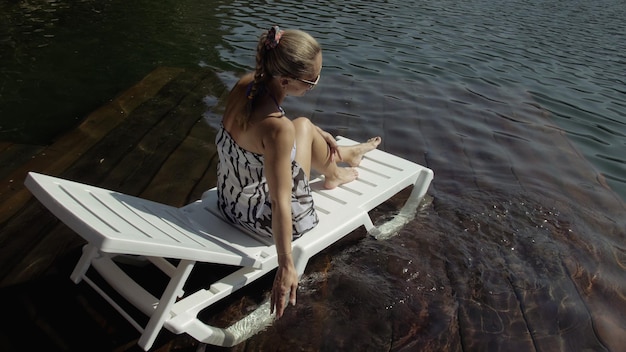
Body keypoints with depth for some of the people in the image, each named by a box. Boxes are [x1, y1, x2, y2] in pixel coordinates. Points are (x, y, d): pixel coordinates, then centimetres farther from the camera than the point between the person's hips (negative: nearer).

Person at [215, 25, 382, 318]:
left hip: (228, 199, 7)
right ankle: (333, 174, 39)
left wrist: (317, 133, 16)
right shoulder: (278, 129, -36)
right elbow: (280, 204, -31)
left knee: (303, 126, 18)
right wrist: (286, 266, -22)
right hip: (262, 217, -7)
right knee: (303, 129, 7)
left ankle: (342, 155, 50)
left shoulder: (244, 84, -12)